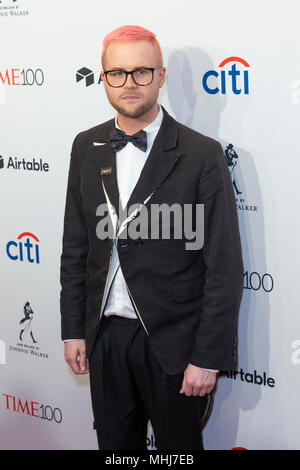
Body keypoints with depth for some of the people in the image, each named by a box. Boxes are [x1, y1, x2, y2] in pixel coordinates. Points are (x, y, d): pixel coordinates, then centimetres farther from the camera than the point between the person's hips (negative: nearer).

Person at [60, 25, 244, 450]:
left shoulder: (202, 155, -12)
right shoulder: (86, 148, 4)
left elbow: (224, 268, -12)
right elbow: (75, 247, 9)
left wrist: (208, 357, -14)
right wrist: (73, 330, 7)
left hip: (173, 342, -4)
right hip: (105, 336, 4)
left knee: (178, 446, 13)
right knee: (114, 445, 18)